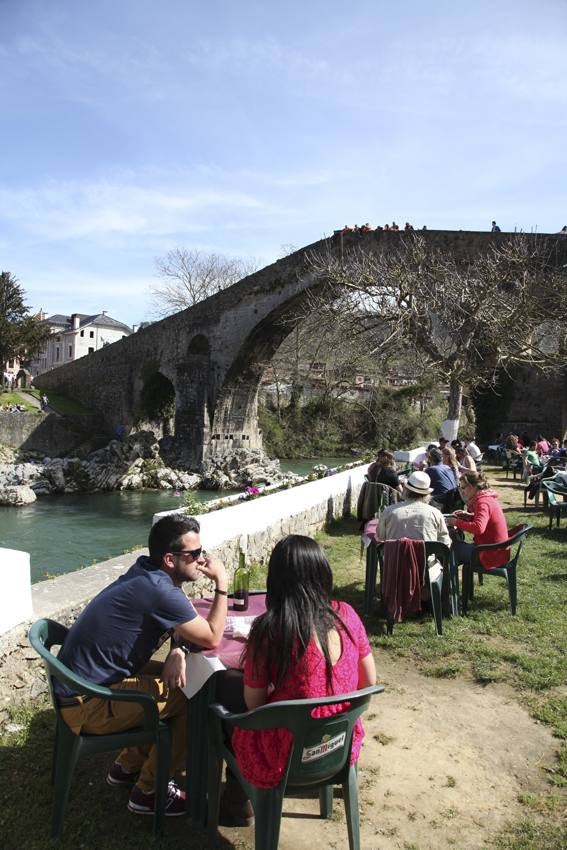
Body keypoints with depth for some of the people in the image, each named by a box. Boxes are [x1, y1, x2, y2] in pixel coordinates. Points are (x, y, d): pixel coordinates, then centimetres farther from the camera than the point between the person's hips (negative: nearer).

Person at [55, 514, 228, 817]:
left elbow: (182, 624, 10)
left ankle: (128, 766, 28)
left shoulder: (147, 575, 1)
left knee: (182, 679, 14)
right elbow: (212, 638, -16)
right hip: (88, 705, -9)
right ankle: (148, 793, 11)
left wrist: (177, 652, -10)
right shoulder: (160, 591, -27)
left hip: (86, 680, 9)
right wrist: (221, 584, -11)